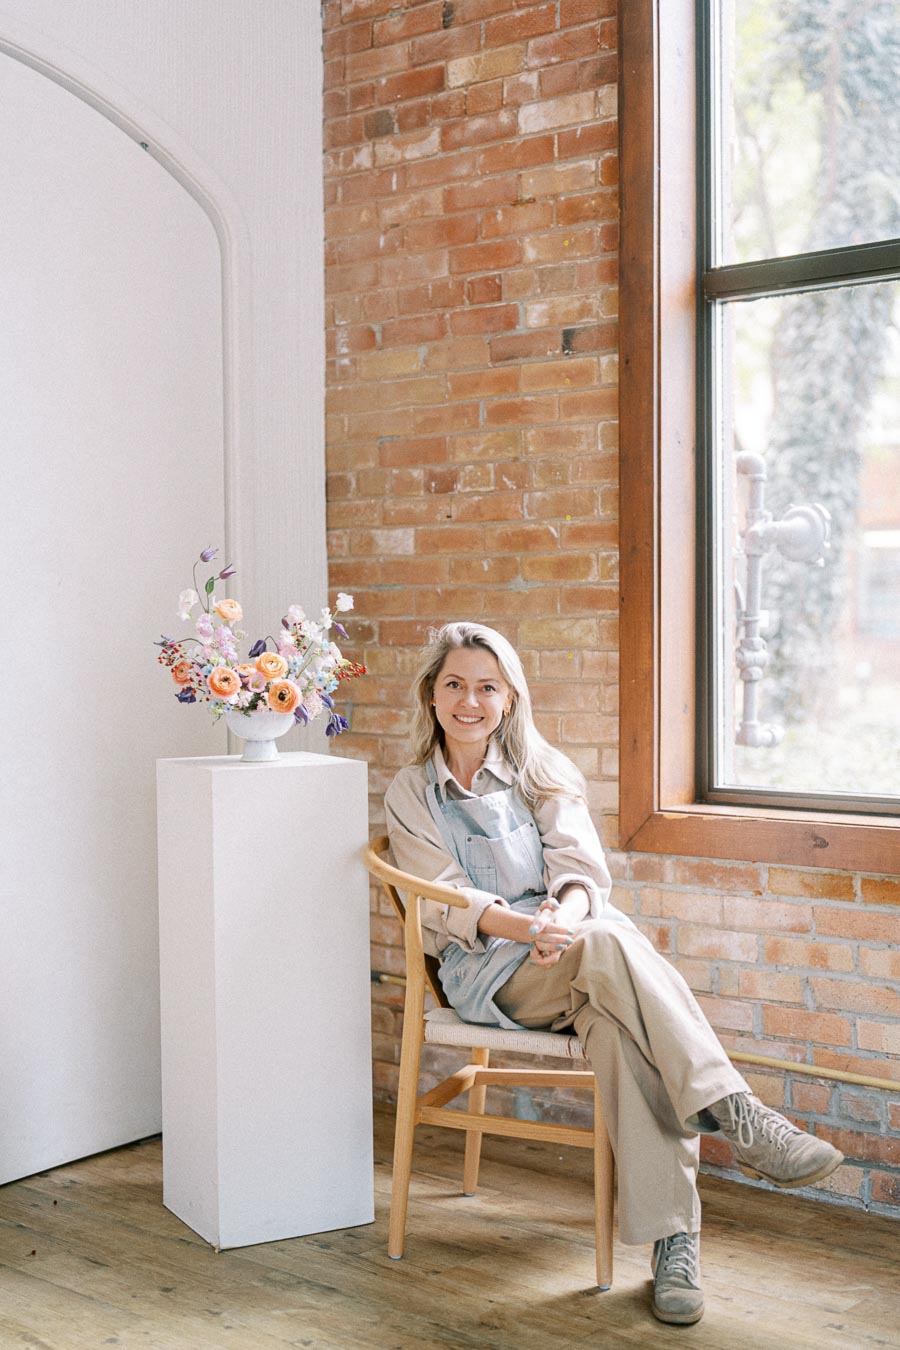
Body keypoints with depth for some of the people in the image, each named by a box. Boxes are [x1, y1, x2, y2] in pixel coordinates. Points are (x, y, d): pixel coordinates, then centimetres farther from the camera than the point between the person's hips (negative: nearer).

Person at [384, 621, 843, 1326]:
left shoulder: (543, 772, 15)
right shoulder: (411, 794, 10)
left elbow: (582, 869, 1)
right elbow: (449, 903, -3)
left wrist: (566, 915, -24)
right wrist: (525, 927, -23)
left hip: (570, 946, 2)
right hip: (488, 971, -2)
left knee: (617, 1021, -34)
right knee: (608, 944, -34)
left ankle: (673, 1233, -36)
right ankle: (739, 1116, -38)